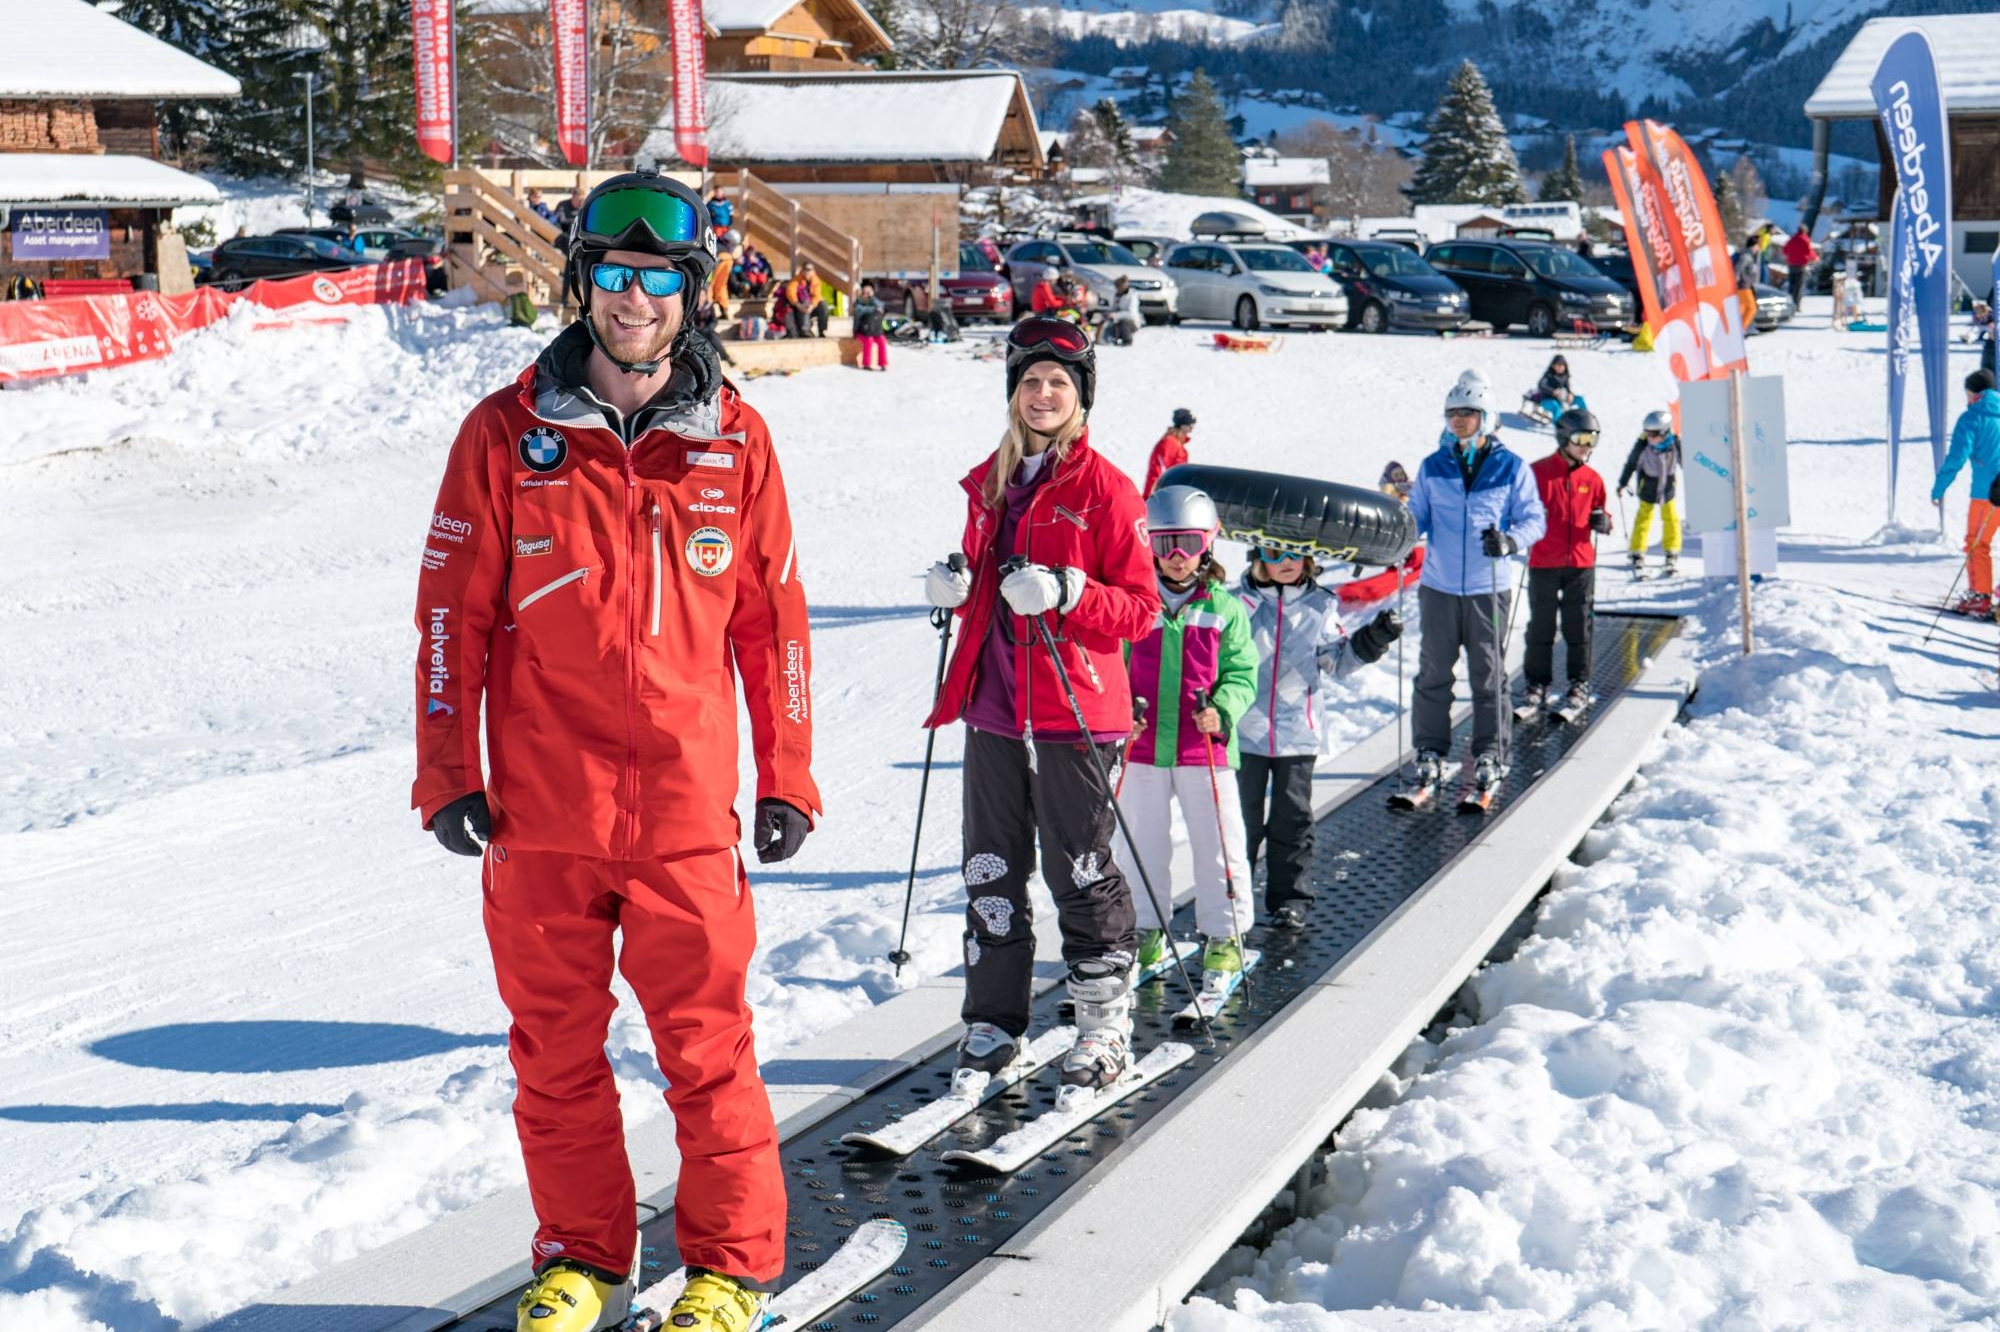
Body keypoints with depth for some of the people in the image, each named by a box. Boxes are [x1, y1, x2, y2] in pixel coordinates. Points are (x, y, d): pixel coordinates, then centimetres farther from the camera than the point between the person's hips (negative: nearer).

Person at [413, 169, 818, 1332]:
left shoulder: (734, 438, 4)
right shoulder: (508, 433, 1)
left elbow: (773, 617, 9)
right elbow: (454, 611, 3)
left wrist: (788, 777, 8)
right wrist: (447, 774, -1)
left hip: (687, 808, -1)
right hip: (541, 804, 1)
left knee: (708, 1047, 2)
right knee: (556, 1048, 10)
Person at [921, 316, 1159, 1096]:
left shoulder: (1104, 489, -5)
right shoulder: (988, 484, 13)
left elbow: (1141, 607, -7)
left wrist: (1065, 593, -22)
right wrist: (954, 588, 1)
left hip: (1071, 706, -6)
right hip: (992, 706, 6)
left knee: (1080, 870, -1)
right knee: (992, 869, 9)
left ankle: (1104, 1028, 9)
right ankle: (994, 1021, 18)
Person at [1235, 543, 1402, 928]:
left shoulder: (1321, 606, 4)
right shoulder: (1241, 603, -1)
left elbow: (1337, 662, 10)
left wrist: (1373, 640, -2)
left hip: (1297, 731, 1)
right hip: (1245, 729, -1)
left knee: (1293, 817, 6)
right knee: (1241, 816, 7)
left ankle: (1289, 897, 15)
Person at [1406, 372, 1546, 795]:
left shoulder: (1512, 468, 0)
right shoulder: (1433, 467, 7)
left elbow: (1533, 518, 0)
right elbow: (1418, 519, 13)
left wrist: (1510, 540, -20)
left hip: (1489, 588, -2)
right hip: (1439, 586, 2)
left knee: (1487, 673, 5)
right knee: (1434, 672, 4)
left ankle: (1488, 753, 14)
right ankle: (1430, 751, 14)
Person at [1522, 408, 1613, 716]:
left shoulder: (1592, 479, 6)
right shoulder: (1538, 472, -4)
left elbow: (1599, 512, 17)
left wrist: (1603, 523, -6)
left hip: (1580, 563, 2)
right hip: (1543, 563, -2)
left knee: (1578, 628, 6)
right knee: (1541, 627, 3)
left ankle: (1580, 684, 15)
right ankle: (1538, 685, 11)